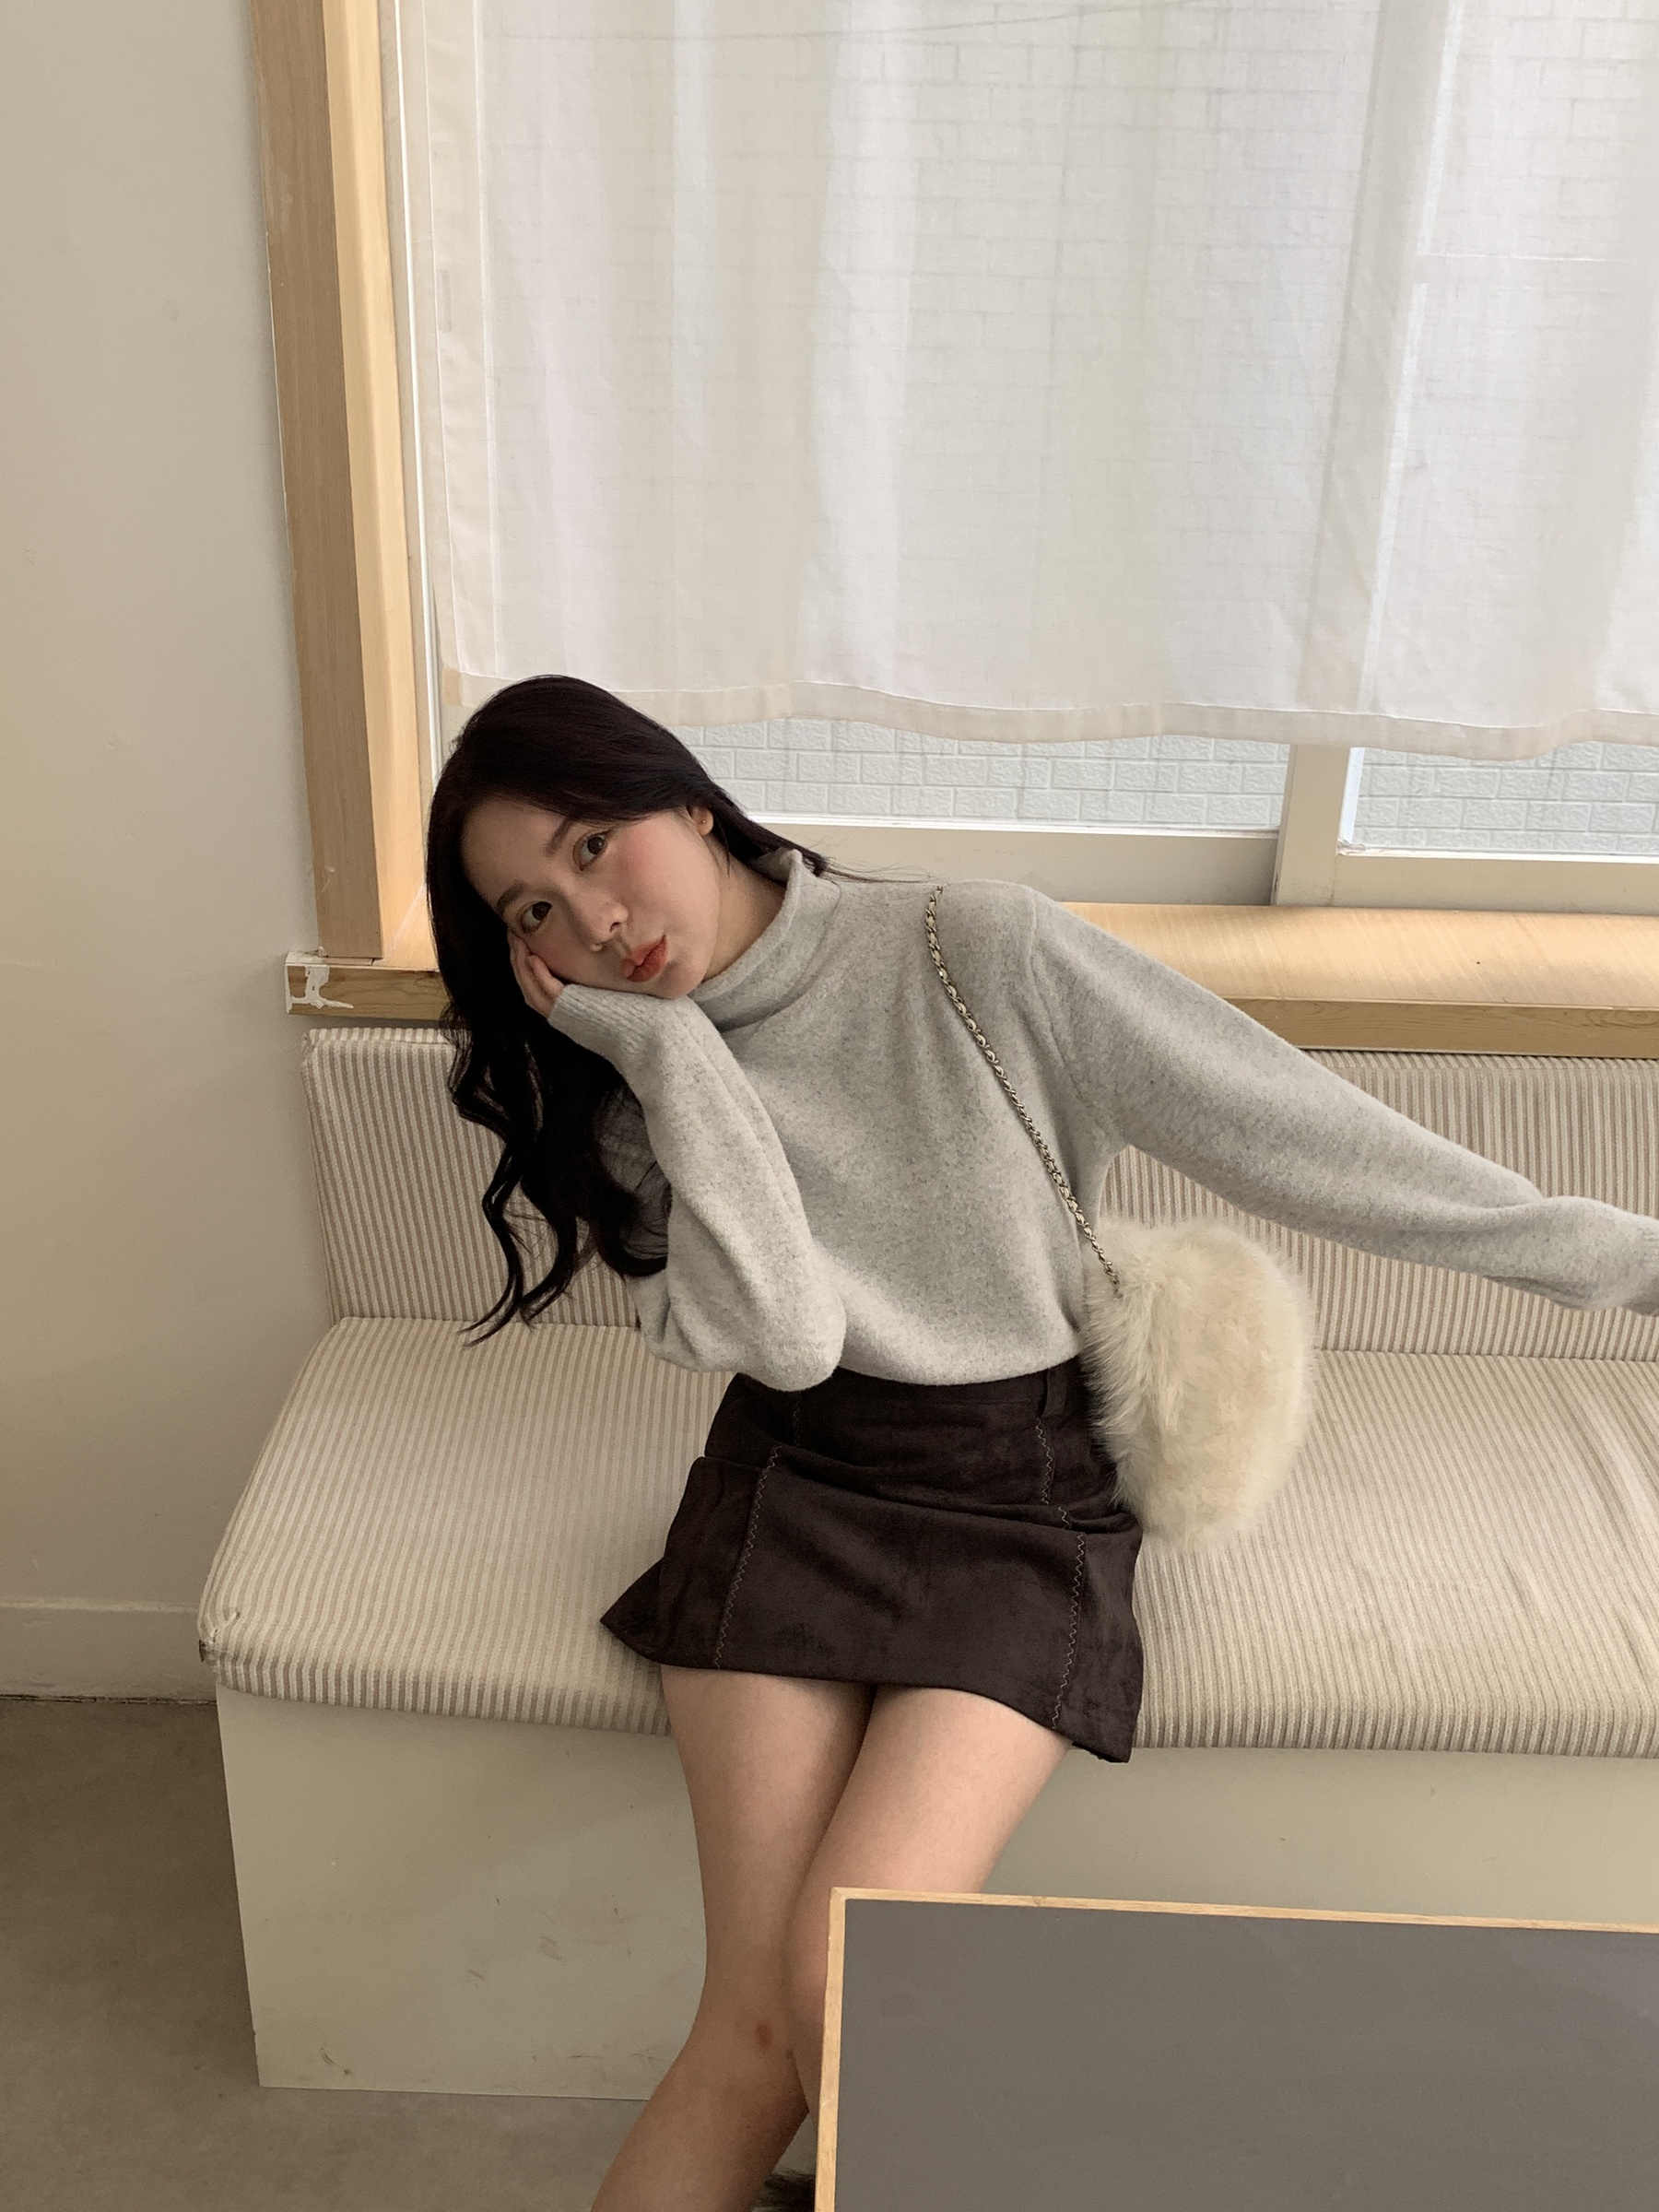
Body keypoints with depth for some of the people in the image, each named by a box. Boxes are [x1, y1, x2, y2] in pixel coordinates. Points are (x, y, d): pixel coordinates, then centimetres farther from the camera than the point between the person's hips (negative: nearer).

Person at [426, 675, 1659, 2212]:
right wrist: (666, 1036, -15)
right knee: (756, 2033, -11)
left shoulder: (979, 958, -9)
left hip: (1025, 1504, -2)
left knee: (842, 1986, -19)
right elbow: (787, 1333, -15)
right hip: (793, 1487, 2)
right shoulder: (632, 1087, 2)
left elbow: (1292, 1125, -8)